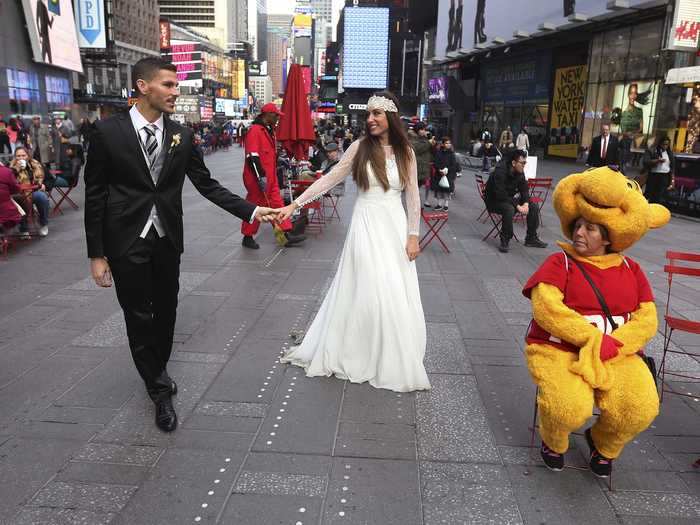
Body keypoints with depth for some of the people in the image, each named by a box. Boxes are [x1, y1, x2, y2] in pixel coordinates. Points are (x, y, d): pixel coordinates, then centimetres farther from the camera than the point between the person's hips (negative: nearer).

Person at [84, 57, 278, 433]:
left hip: (167, 240, 4)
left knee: (166, 312, 15)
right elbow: (94, 195, -6)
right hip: (126, 243, -3)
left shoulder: (182, 136, 0)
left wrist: (251, 211, -9)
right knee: (139, 317, 5)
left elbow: (207, 185, 2)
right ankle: (160, 391, 20)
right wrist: (96, 254, -7)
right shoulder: (108, 131, -9)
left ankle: (158, 373, 40)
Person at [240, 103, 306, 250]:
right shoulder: (255, 130, -17)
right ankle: (247, 237, 16)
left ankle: (286, 235, 12)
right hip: (258, 179, -9)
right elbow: (252, 156, -23)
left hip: (270, 178, 9)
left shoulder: (268, 130, 15)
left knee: (277, 204, 8)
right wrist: (261, 176, -25)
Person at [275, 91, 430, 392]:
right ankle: (359, 355, 20)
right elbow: (329, 179, -1)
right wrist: (295, 204, -6)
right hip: (366, 226, -2)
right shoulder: (360, 147, -1)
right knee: (366, 293, 1)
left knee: (396, 296, 5)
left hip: (395, 227, 2)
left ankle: (393, 361, 24)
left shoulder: (405, 152, 4)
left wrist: (413, 236, -1)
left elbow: (413, 197, 5)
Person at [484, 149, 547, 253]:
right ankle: (504, 241, -25)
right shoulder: (500, 171, -27)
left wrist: (526, 203, -18)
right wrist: (517, 206, -31)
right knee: (509, 209, -38)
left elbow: (524, 189, 3)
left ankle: (531, 238, 8)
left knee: (533, 206, -4)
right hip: (494, 201, -8)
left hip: (509, 199, 8)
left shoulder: (520, 172, -3)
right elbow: (501, 195, -31)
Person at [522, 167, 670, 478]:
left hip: (617, 355, 4)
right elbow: (546, 308, -15)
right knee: (570, 409, -30)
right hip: (558, 350, -3)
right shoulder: (559, 263, -2)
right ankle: (553, 441, 9)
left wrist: (611, 345, -16)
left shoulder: (631, 270, 10)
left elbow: (646, 319, 2)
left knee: (641, 410, -21)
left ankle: (603, 444, 14)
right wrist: (593, 339, -20)